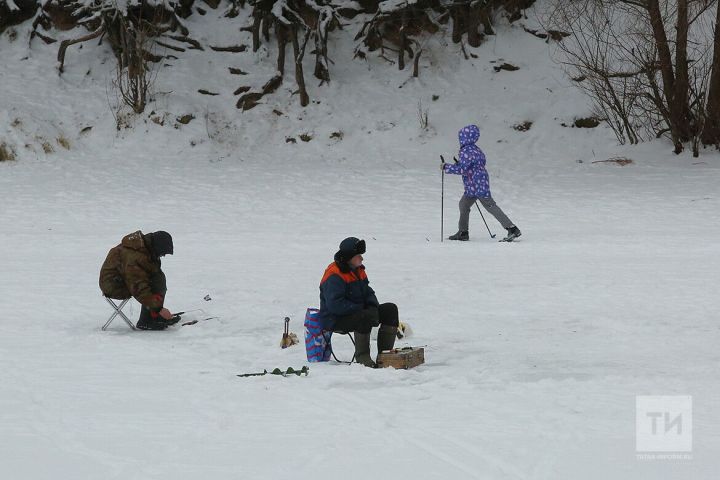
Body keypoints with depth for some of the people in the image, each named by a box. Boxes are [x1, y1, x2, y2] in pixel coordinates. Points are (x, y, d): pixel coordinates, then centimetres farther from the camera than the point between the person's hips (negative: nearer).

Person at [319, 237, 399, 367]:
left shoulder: (358, 271, 11)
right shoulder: (334, 276, -20)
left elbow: (368, 293, 16)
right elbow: (334, 304, -29)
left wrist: (373, 307, -7)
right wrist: (359, 309, -25)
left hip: (357, 312, 10)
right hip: (335, 320, -10)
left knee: (391, 309, -1)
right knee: (366, 316, -38)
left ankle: (385, 352, -3)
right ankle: (362, 356, -24)